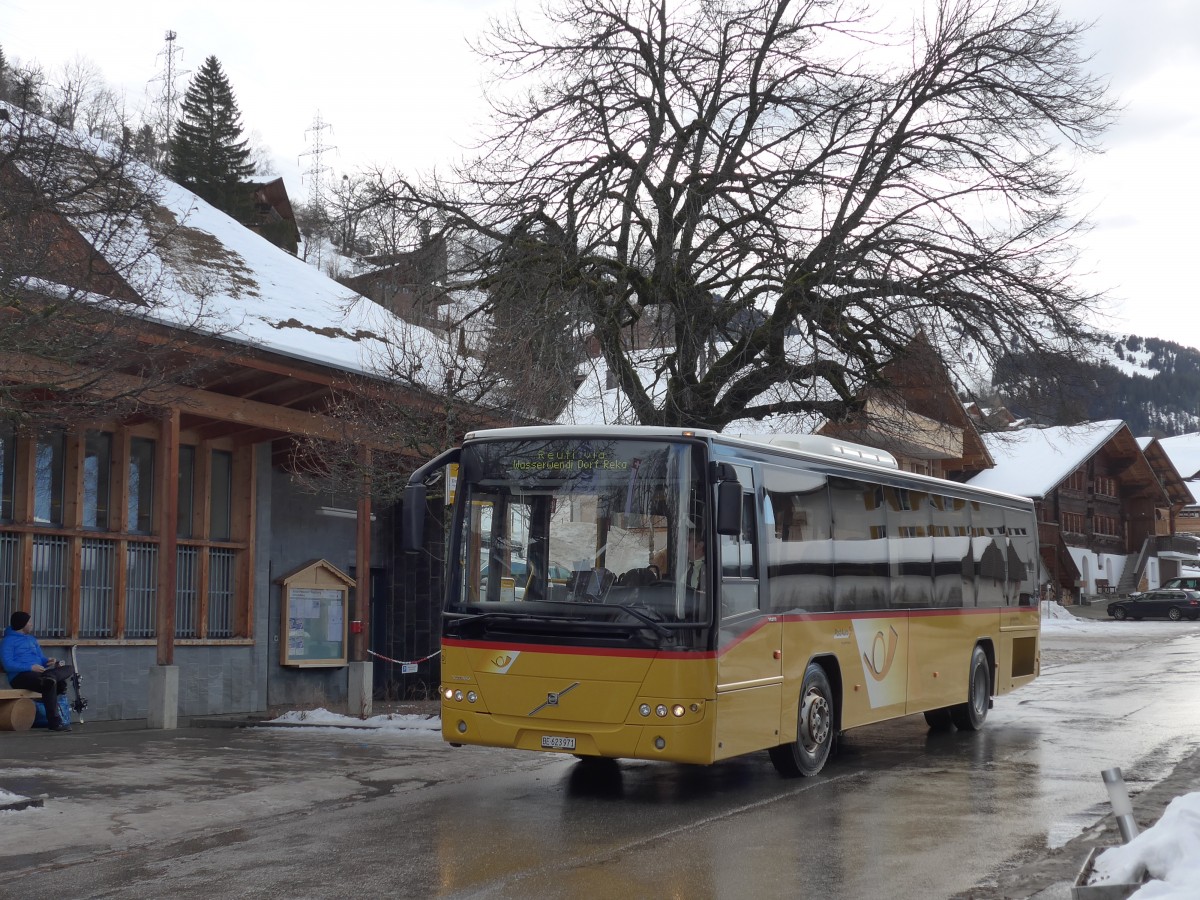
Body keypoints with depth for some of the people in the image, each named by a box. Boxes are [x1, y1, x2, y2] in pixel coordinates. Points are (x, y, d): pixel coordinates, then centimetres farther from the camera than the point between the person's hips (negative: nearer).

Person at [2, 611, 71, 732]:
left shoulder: (32, 639, 26)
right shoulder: (8, 641, 1)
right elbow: (8, 665, -12)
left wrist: (49, 661, 0)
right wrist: (31, 667, -21)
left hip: (38, 673, 8)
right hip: (20, 676, -8)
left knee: (67, 668, -13)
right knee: (49, 683, -35)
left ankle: (48, 679, -42)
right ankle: (54, 722, -37)